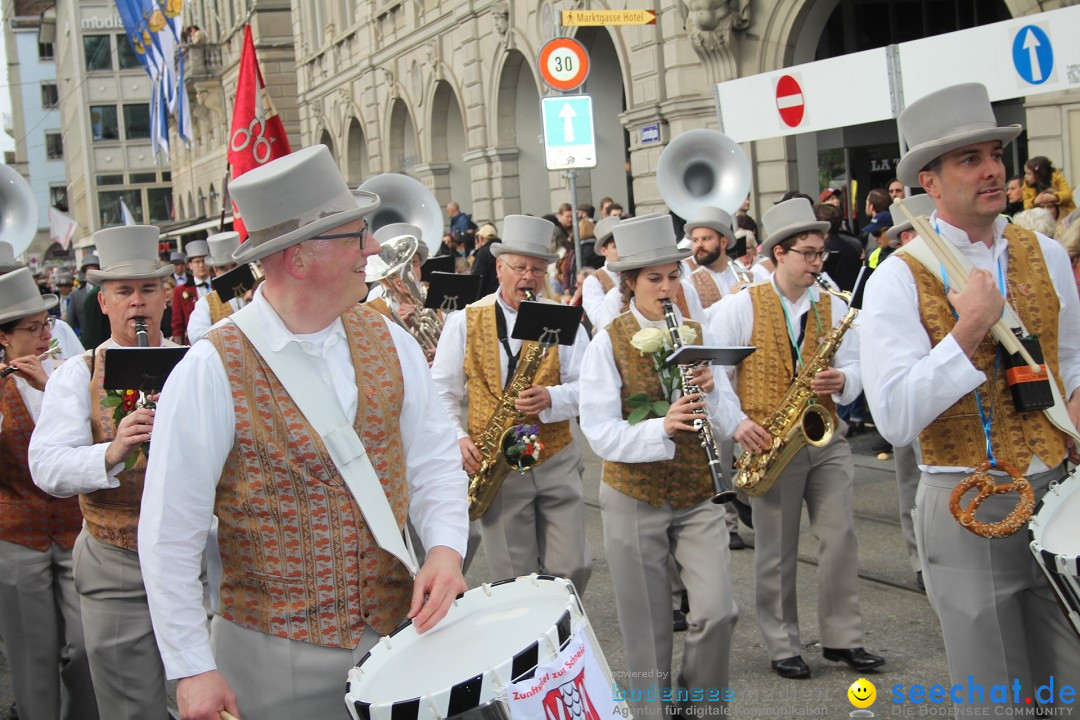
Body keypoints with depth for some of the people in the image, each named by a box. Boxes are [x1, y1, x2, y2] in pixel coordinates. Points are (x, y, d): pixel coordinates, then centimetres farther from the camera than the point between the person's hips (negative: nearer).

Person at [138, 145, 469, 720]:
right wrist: (192, 669, -13)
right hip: (275, 654, -4)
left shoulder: (389, 343, 0)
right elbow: (170, 534, -13)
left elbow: (432, 460, 7)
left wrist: (445, 547, -11)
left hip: (397, 629, 5)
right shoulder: (213, 371, -16)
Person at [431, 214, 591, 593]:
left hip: (556, 460, 1)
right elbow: (442, 391, 5)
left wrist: (551, 398, -20)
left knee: (572, 569, 2)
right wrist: (458, 439, -9)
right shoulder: (464, 322, 2)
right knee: (515, 579, 3)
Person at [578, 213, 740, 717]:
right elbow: (600, 433, -16)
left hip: (697, 496, 3)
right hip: (633, 499, -2)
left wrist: (710, 394, -18)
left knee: (716, 611, -10)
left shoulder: (695, 335, 5)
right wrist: (662, 427, -31)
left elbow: (728, 425, 3)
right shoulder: (608, 344, -6)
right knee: (647, 627, 6)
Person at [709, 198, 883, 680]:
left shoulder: (833, 307, 8)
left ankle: (842, 638, 13)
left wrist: (841, 381, -16)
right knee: (777, 549, 5)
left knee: (840, 536, -1)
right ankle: (782, 647, 17)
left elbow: (853, 366, 7)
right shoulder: (740, 307, -3)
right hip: (768, 442, -3)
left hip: (826, 437, 3)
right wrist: (736, 421, -14)